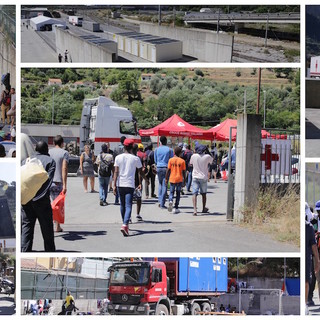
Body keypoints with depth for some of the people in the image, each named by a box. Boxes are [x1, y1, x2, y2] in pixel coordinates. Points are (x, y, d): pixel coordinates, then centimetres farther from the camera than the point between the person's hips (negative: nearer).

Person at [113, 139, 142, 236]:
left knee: (122, 205, 19)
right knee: (128, 206, -7)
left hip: (120, 184, 3)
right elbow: (140, 172, 6)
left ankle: (125, 224, 32)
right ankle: (125, 225, -26)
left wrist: (114, 185, -2)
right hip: (130, 184, -3)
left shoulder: (118, 157, 1)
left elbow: (116, 172, -2)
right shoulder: (135, 158, -2)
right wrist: (140, 184, 19)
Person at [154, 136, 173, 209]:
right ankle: (162, 203, -2)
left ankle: (160, 200, 7)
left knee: (160, 184, 18)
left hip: (159, 168, 2)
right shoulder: (169, 150, -4)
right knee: (164, 185, 0)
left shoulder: (157, 150, 3)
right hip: (166, 168, -2)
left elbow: (155, 160, 10)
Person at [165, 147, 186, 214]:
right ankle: (176, 208, 9)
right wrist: (184, 181, 5)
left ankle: (170, 201, -19)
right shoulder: (182, 161, -4)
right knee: (178, 193, 9)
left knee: (171, 192, 11)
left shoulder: (171, 160, -3)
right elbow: (184, 172, -3)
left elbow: (168, 170, -3)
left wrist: (166, 179, 6)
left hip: (172, 179, 0)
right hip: (179, 179, 0)